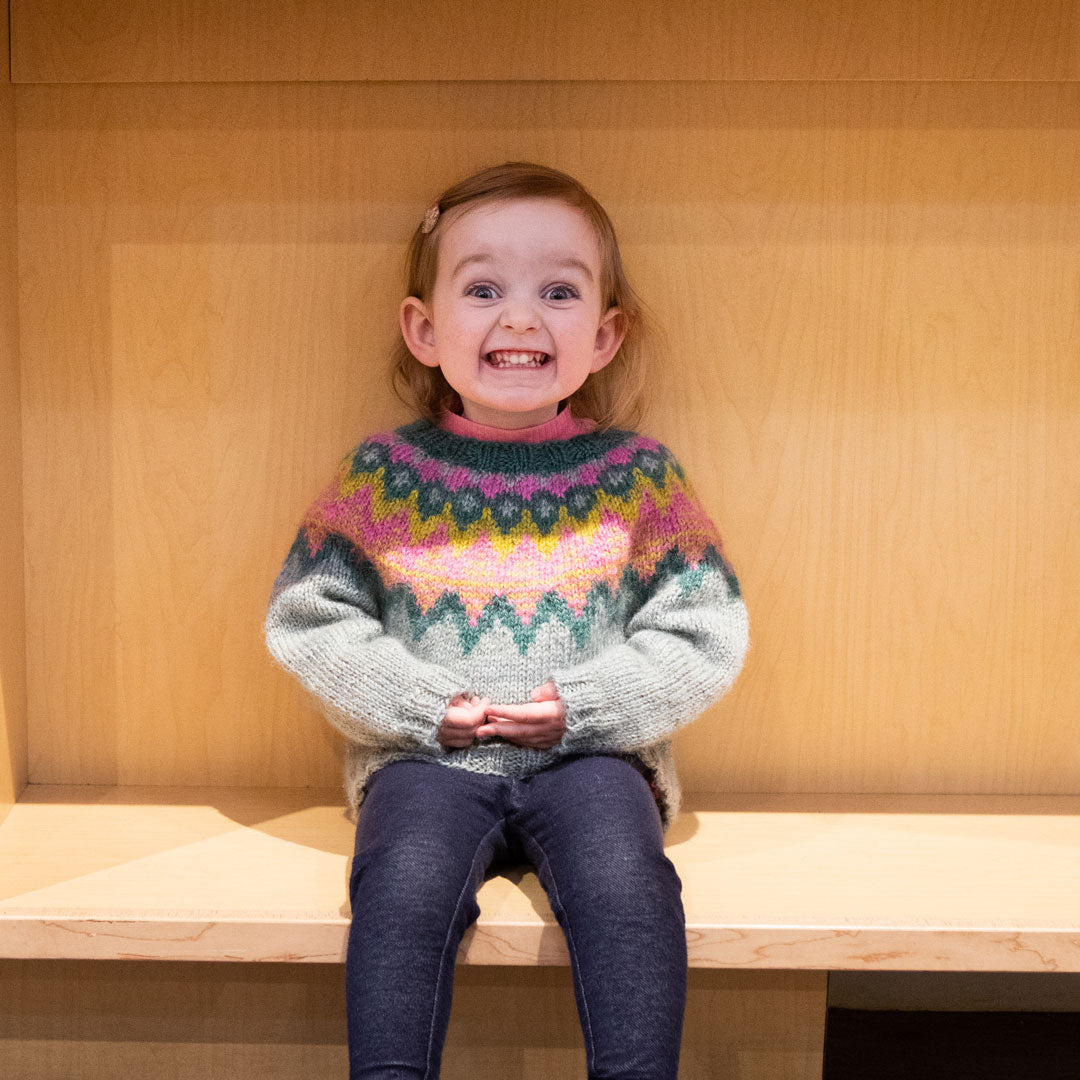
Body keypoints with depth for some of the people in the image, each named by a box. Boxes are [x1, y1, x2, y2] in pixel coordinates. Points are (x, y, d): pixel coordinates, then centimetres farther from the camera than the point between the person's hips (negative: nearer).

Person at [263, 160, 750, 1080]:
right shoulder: (383, 473, 4)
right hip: (424, 758, 0)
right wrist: (426, 706, -9)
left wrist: (580, 707, -10)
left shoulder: (638, 473, 4)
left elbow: (707, 634, 3)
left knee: (626, 883, -27)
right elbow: (307, 619, 4)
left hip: (591, 758, 0)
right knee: (403, 885, -28)